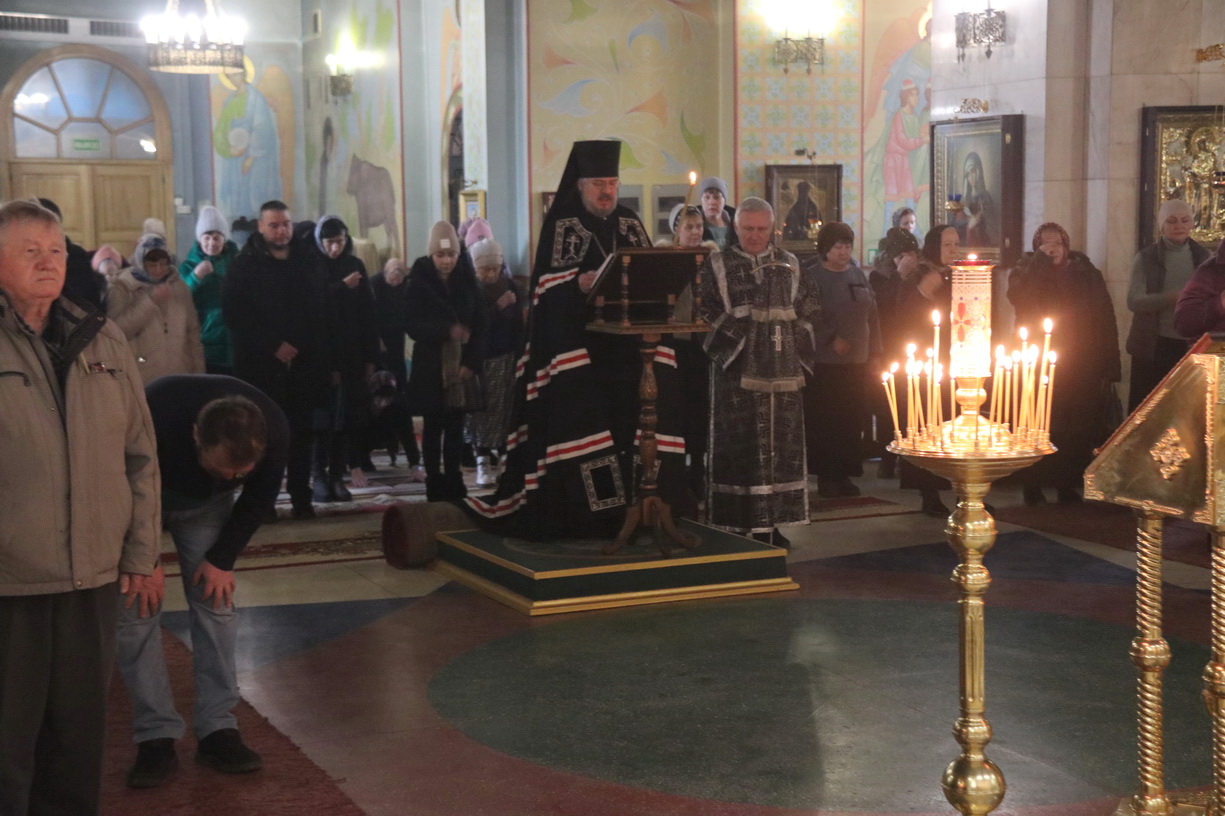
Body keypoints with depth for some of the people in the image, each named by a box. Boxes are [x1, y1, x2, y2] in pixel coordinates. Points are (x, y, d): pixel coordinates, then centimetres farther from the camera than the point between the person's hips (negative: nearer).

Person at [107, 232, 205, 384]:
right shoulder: (122, 288, -1)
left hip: (179, 377, 4)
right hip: (142, 379, -4)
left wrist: (198, 371, 11)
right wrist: (150, 301, -19)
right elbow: (117, 330, -16)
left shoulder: (178, 286, 12)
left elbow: (193, 331, 15)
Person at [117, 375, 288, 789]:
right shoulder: (151, 421, -44)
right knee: (136, 609, -10)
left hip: (206, 503, 3)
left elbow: (258, 497, -12)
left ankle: (218, 730, 3)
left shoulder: (273, 429, -33)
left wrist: (222, 559, -12)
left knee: (216, 601, -4)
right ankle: (156, 738, -4)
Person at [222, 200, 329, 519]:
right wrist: (273, 346, -13)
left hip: (302, 363, 3)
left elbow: (320, 313, 12)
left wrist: (300, 346, 0)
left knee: (301, 433, 4)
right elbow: (235, 315, -8)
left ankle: (301, 498, 10)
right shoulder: (246, 266, 0)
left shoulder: (305, 263, 12)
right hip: (262, 366, -3)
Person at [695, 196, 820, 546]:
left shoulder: (788, 265, 12)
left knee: (781, 441, 4)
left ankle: (772, 523, 11)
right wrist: (730, 334, -12)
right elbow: (703, 310, -3)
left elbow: (808, 307, 16)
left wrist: (796, 340, 4)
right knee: (740, 444, -4)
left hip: (782, 369, 3)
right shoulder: (718, 265, 3)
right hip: (738, 369, -3)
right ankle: (739, 526, 1)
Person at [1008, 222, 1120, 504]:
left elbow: (1105, 321, 3)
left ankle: (1069, 486, 11)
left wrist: (1110, 368, -4)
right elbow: (1018, 297, -18)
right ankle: (1033, 488, 4)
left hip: (1081, 369, 1)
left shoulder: (1085, 273, 6)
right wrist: (1041, 259, -15)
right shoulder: (1027, 271, 6)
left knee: (1077, 431, 1)